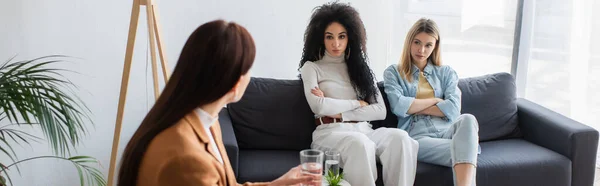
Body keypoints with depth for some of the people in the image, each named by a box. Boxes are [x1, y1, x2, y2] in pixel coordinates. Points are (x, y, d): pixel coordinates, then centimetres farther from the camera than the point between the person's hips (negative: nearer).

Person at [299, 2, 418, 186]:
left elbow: (380, 111, 7)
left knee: (399, 137, -30)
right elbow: (319, 106, -9)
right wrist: (357, 103, 1)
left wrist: (339, 113, -4)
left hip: (363, 130, 4)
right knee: (360, 143, -40)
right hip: (330, 132, -4)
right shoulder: (311, 67, 9)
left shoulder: (360, 67, 20)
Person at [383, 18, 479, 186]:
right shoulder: (393, 72, 14)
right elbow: (398, 106, -6)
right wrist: (435, 100, 2)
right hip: (416, 136, -3)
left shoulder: (446, 73, 20)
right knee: (462, 150, -36)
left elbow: (453, 109, 1)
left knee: (467, 119, -36)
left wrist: (413, 107, -2)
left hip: (446, 130, 3)